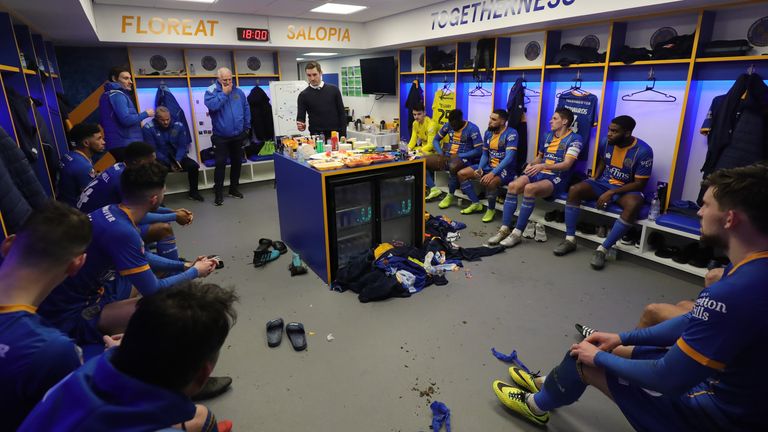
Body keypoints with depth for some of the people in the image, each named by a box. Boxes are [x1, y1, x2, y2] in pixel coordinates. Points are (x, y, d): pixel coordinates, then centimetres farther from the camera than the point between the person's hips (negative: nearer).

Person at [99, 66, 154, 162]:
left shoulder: (107, 95, 21)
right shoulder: (117, 95, -11)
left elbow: (102, 121, 27)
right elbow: (126, 120, -24)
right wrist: (146, 114, -9)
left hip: (117, 145, 10)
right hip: (125, 145, -10)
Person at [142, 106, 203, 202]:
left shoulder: (179, 126, -4)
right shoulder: (148, 128, -13)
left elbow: (183, 146, -2)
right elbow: (153, 150, -13)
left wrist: (177, 160, -21)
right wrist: (169, 163, -23)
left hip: (177, 157, 3)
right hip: (160, 159, -3)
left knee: (194, 165, -22)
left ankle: (193, 192, -1)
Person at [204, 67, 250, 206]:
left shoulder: (238, 92, 5)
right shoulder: (211, 91, -6)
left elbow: (246, 109, 10)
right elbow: (212, 106, -25)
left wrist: (247, 127, 8)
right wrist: (224, 93, -18)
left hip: (238, 135, 4)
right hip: (221, 137, -4)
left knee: (237, 162, 12)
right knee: (220, 164, -3)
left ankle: (234, 188, 28)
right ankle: (218, 193, 6)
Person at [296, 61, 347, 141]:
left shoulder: (333, 89, 4)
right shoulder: (304, 95, 3)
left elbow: (342, 114, 4)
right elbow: (301, 117, 0)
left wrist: (343, 135, -4)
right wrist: (300, 124, -24)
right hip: (317, 136, -1)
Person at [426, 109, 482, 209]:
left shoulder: (472, 129, -11)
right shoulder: (448, 125, 5)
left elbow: (479, 150, -15)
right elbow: (435, 140, 10)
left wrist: (459, 156, -19)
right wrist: (441, 154, -8)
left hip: (465, 159, -6)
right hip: (448, 157, 6)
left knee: (453, 167, -41)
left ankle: (450, 196, -18)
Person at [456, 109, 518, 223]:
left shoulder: (511, 133, -16)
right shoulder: (488, 133, 7)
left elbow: (509, 157, -24)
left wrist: (492, 173, -33)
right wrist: (480, 168, -7)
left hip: (505, 169, -8)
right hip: (489, 166, 8)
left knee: (489, 182, -38)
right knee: (462, 174, -3)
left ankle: (491, 209, -10)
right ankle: (476, 204, 8)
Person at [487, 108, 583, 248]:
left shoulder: (574, 139, -4)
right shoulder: (548, 135, 17)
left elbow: (567, 164, -16)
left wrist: (543, 166, -29)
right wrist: (531, 164, 5)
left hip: (557, 179, -6)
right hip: (540, 173, 6)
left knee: (529, 188, -36)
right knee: (513, 185, -22)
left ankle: (518, 233, -30)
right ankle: (504, 229, -23)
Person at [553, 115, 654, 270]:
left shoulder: (643, 151, -17)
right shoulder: (606, 142, -4)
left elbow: (640, 184, -16)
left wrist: (611, 193, -25)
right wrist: (594, 180, 2)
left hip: (627, 189, -4)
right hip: (604, 183, 4)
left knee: (633, 205, -38)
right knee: (574, 190, -22)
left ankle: (603, 250, -31)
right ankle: (570, 240, -19)